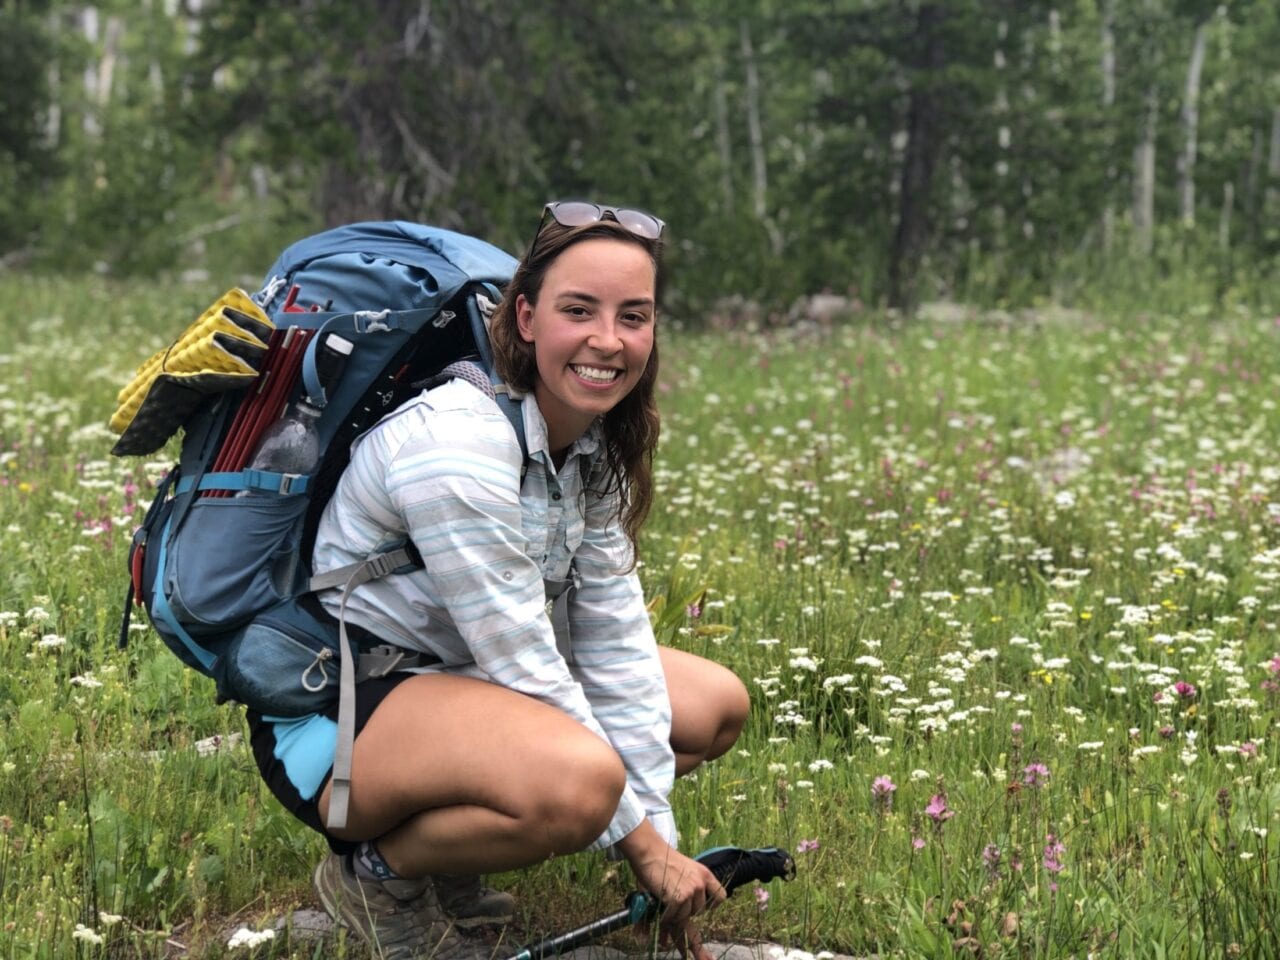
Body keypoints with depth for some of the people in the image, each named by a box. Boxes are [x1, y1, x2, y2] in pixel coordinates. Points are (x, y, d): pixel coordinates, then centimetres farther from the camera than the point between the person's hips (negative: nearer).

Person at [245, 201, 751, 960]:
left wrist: (662, 841, -7)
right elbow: (523, 667, -24)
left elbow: (615, 641, -1)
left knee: (720, 706, 6)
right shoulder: (458, 442, -26)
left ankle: (446, 845, 9)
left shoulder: (594, 448, 1)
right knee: (579, 779, -36)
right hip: (328, 717, -9)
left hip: (457, 680, 9)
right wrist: (641, 843, -18)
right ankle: (378, 866, -5)